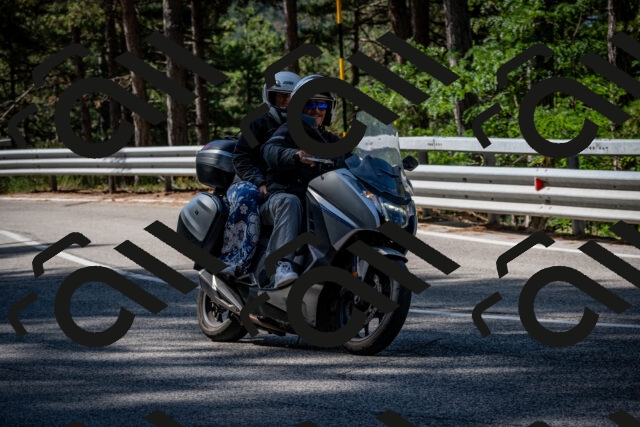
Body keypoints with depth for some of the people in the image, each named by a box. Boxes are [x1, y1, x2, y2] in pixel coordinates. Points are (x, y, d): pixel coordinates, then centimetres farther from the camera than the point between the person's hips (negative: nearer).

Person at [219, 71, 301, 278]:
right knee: (246, 195, -39)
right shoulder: (260, 123, 7)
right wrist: (259, 183, -18)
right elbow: (241, 157, -5)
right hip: (250, 183, -3)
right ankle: (232, 260, -46)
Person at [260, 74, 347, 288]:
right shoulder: (288, 131, 6)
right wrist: (297, 156, -38)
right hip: (279, 196, -5)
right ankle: (282, 265, -53)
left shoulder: (331, 141, 26)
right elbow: (271, 151, -17)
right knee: (289, 202, -40)